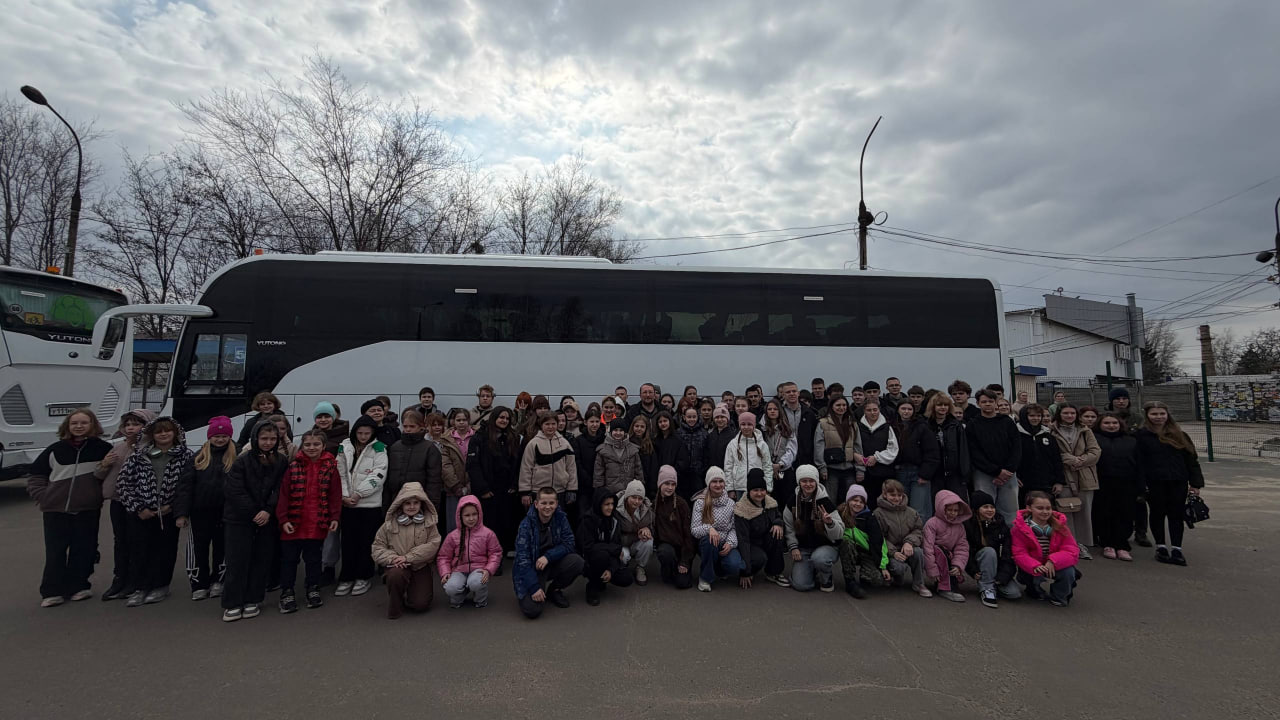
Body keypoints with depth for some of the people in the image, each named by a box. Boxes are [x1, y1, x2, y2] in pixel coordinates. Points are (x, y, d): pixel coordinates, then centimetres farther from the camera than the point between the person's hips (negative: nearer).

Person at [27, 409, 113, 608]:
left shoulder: (103, 448, -1)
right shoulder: (56, 449, 3)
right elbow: (36, 474, 12)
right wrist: (42, 496, 3)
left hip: (87, 510, -1)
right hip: (55, 509, 1)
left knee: (83, 550, 6)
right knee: (54, 552, 5)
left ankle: (78, 586, 21)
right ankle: (52, 591, 16)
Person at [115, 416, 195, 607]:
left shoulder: (185, 456, -3)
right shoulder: (138, 456, 1)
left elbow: (189, 484, -4)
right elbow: (123, 484, 2)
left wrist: (173, 506, -10)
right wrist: (138, 507, -5)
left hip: (169, 514, -1)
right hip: (142, 514, 1)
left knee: (165, 549, 7)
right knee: (139, 549, 3)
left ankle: (160, 587, 21)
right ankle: (139, 588, 17)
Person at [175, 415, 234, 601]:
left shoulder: (236, 457, -1)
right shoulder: (199, 457, 4)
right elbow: (185, 484, 1)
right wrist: (181, 512, -7)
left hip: (225, 511, -1)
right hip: (200, 511, 2)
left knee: (222, 547, 10)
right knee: (198, 547, 7)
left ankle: (218, 582, 24)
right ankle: (199, 585, 21)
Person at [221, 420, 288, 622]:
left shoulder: (282, 462, 0)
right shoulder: (242, 461, -7)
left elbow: (280, 491, -1)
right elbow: (235, 491, -10)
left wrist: (268, 511, -14)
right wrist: (255, 513, -13)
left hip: (268, 519, 2)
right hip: (240, 519, -2)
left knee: (262, 560, 7)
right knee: (238, 560, -1)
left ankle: (252, 601, 19)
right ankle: (232, 604, 10)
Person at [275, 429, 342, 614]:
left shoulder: (330, 467, -1)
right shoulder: (293, 466, -3)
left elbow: (335, 494, -1)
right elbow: (283, 494, -4)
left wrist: (334, 517, -6)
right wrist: (283, 519, -10)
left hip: (317, 523, 0)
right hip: (293, 522, 0)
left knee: (313, 558, 13)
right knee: (289, 558, 9)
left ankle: (313, 590, 27)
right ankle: (286, 593, 22)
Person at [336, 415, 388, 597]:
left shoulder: (378, 448, -3)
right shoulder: (345, 447, 6)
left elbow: (378, 475, -11)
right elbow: (340, 473, 3)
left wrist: (358, 494, -14)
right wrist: (344, 496, -8)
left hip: (370, 503, -3)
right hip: (347, 503, 3)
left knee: (366, 541, 5)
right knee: (348, 541, 8)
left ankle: (363, 577, 18)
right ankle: (347, 578, 20)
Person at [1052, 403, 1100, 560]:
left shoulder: (1086, 431, 11)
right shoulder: (1052, 432, -1)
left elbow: (1095, 452, 2)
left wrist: (1078, 461, -11)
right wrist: (1070, 460, -15)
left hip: (1084, 478, 3)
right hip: (1063, 478, -3)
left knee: (1084, 511, 7)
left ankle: (1082, 545, 17)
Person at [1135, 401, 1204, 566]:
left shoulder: (1179, 435, 8)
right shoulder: (1141, 436, -3)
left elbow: (1192, 460, 9)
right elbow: (1138, 463, -6)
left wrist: (1195, 483, 2)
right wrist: (1141, 486, -11)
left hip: (1178, 482, 3)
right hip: (1154, 483, -3)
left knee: (1176, 515, 4)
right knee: (1158, 514, 8)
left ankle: (1176, 550, 10)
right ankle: (1160, 548, 19)